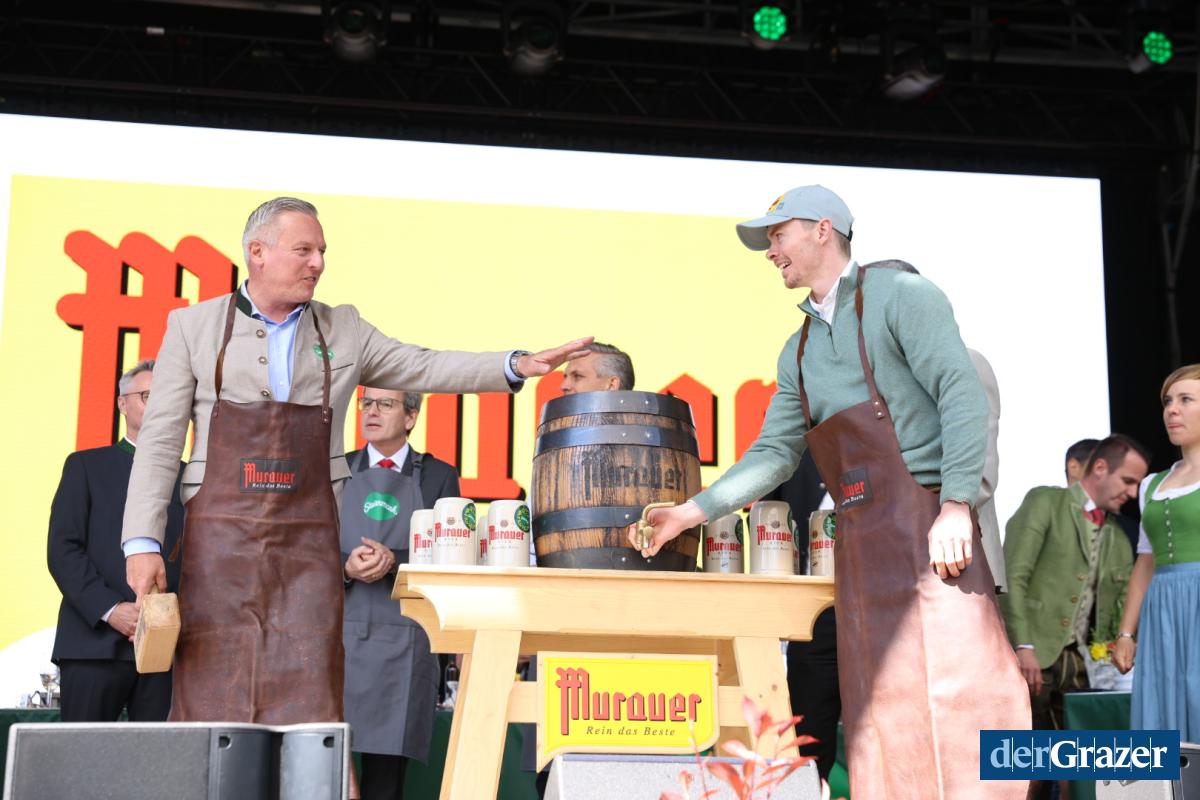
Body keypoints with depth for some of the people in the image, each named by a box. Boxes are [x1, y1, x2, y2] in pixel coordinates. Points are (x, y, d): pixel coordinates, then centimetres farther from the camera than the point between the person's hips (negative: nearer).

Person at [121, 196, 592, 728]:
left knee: (308, 708, -3)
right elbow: (160, 443, 3)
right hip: (218, 543, -2)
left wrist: (517, 366, -6)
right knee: (209, 703, -2)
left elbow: (426, 369, 8)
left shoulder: (342, 330, 13)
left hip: (309, 546, 2)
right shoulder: (193, 326, 6)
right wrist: (142, 542, -5)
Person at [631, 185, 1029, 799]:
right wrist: (691, 512, 12)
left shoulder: (897, 295, -1)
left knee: (956, 699, -11)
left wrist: (956, 506, -19)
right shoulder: (798, 351, 20)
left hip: (926, 528, -7)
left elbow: (962, 393, -11)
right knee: (878, 716, 5)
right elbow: (774, 453, 21)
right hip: (857, 544, 7)